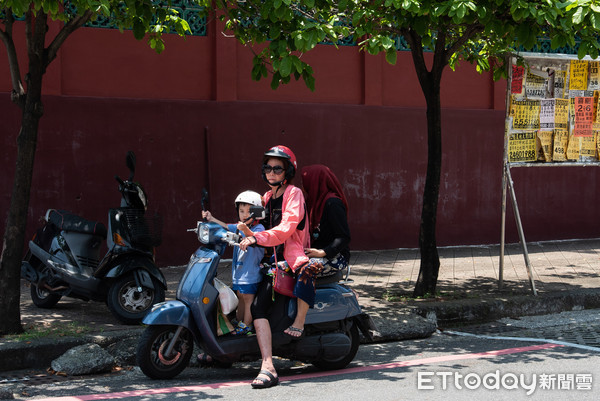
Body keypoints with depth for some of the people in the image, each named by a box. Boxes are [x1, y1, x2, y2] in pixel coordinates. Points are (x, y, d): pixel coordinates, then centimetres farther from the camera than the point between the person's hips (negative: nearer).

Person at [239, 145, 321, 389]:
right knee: (258, 305, -19)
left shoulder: (294, 194, -3)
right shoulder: (266, 199, 20)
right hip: (273, 260, 6)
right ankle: (267, 367, -28)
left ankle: (300, 322, -19)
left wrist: (258, 238, -31)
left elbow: (287, 228, -18)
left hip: (294, 256, -6)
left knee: (306, 270, -43)